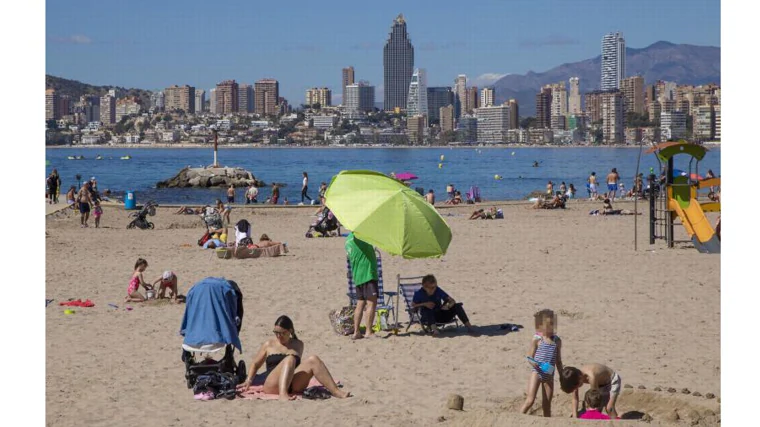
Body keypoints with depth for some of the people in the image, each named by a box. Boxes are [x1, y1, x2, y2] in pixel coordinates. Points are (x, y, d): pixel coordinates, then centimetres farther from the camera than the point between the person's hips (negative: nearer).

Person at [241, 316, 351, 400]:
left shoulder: (298, 344, 21)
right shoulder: (269, 344, 16)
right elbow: (255, 364, 19)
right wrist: (249, 381, 6)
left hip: (293, 385, 2)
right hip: (272, 386, -2)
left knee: (313, 360, -22)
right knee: (289, 359, -32)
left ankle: (336, 391, -34)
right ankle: (283, 394, -54)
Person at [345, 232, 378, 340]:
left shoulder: (349, 239, 13)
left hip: (357, 276, 9)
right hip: (368, 274, -9)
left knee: (360, 304, 11)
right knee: (371, 303, -7)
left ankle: (356, 332, 9)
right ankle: (369, 332, -10)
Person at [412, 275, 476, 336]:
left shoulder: (439, 291, -5)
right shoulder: (419, 293, -10)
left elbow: (452, 301, -5)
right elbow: (413, 306, -4)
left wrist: (448, 306, -28)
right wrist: (424, 304, -20)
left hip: (440, 316, 3)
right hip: (427, 317, -2)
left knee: (457, 306, -18)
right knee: (427, 310, -39)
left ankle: (468, 325, -24)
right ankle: (434, 329, -58)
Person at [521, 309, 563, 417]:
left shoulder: (557, 341, 6)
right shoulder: (536, 339, -6)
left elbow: (558, 361, 14)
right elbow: (530, 357, -5)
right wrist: (533, 363, -28)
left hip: (549, 375, 4)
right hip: (537, 372, -4)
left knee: (546, 405, 11)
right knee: (530, 400, -12)